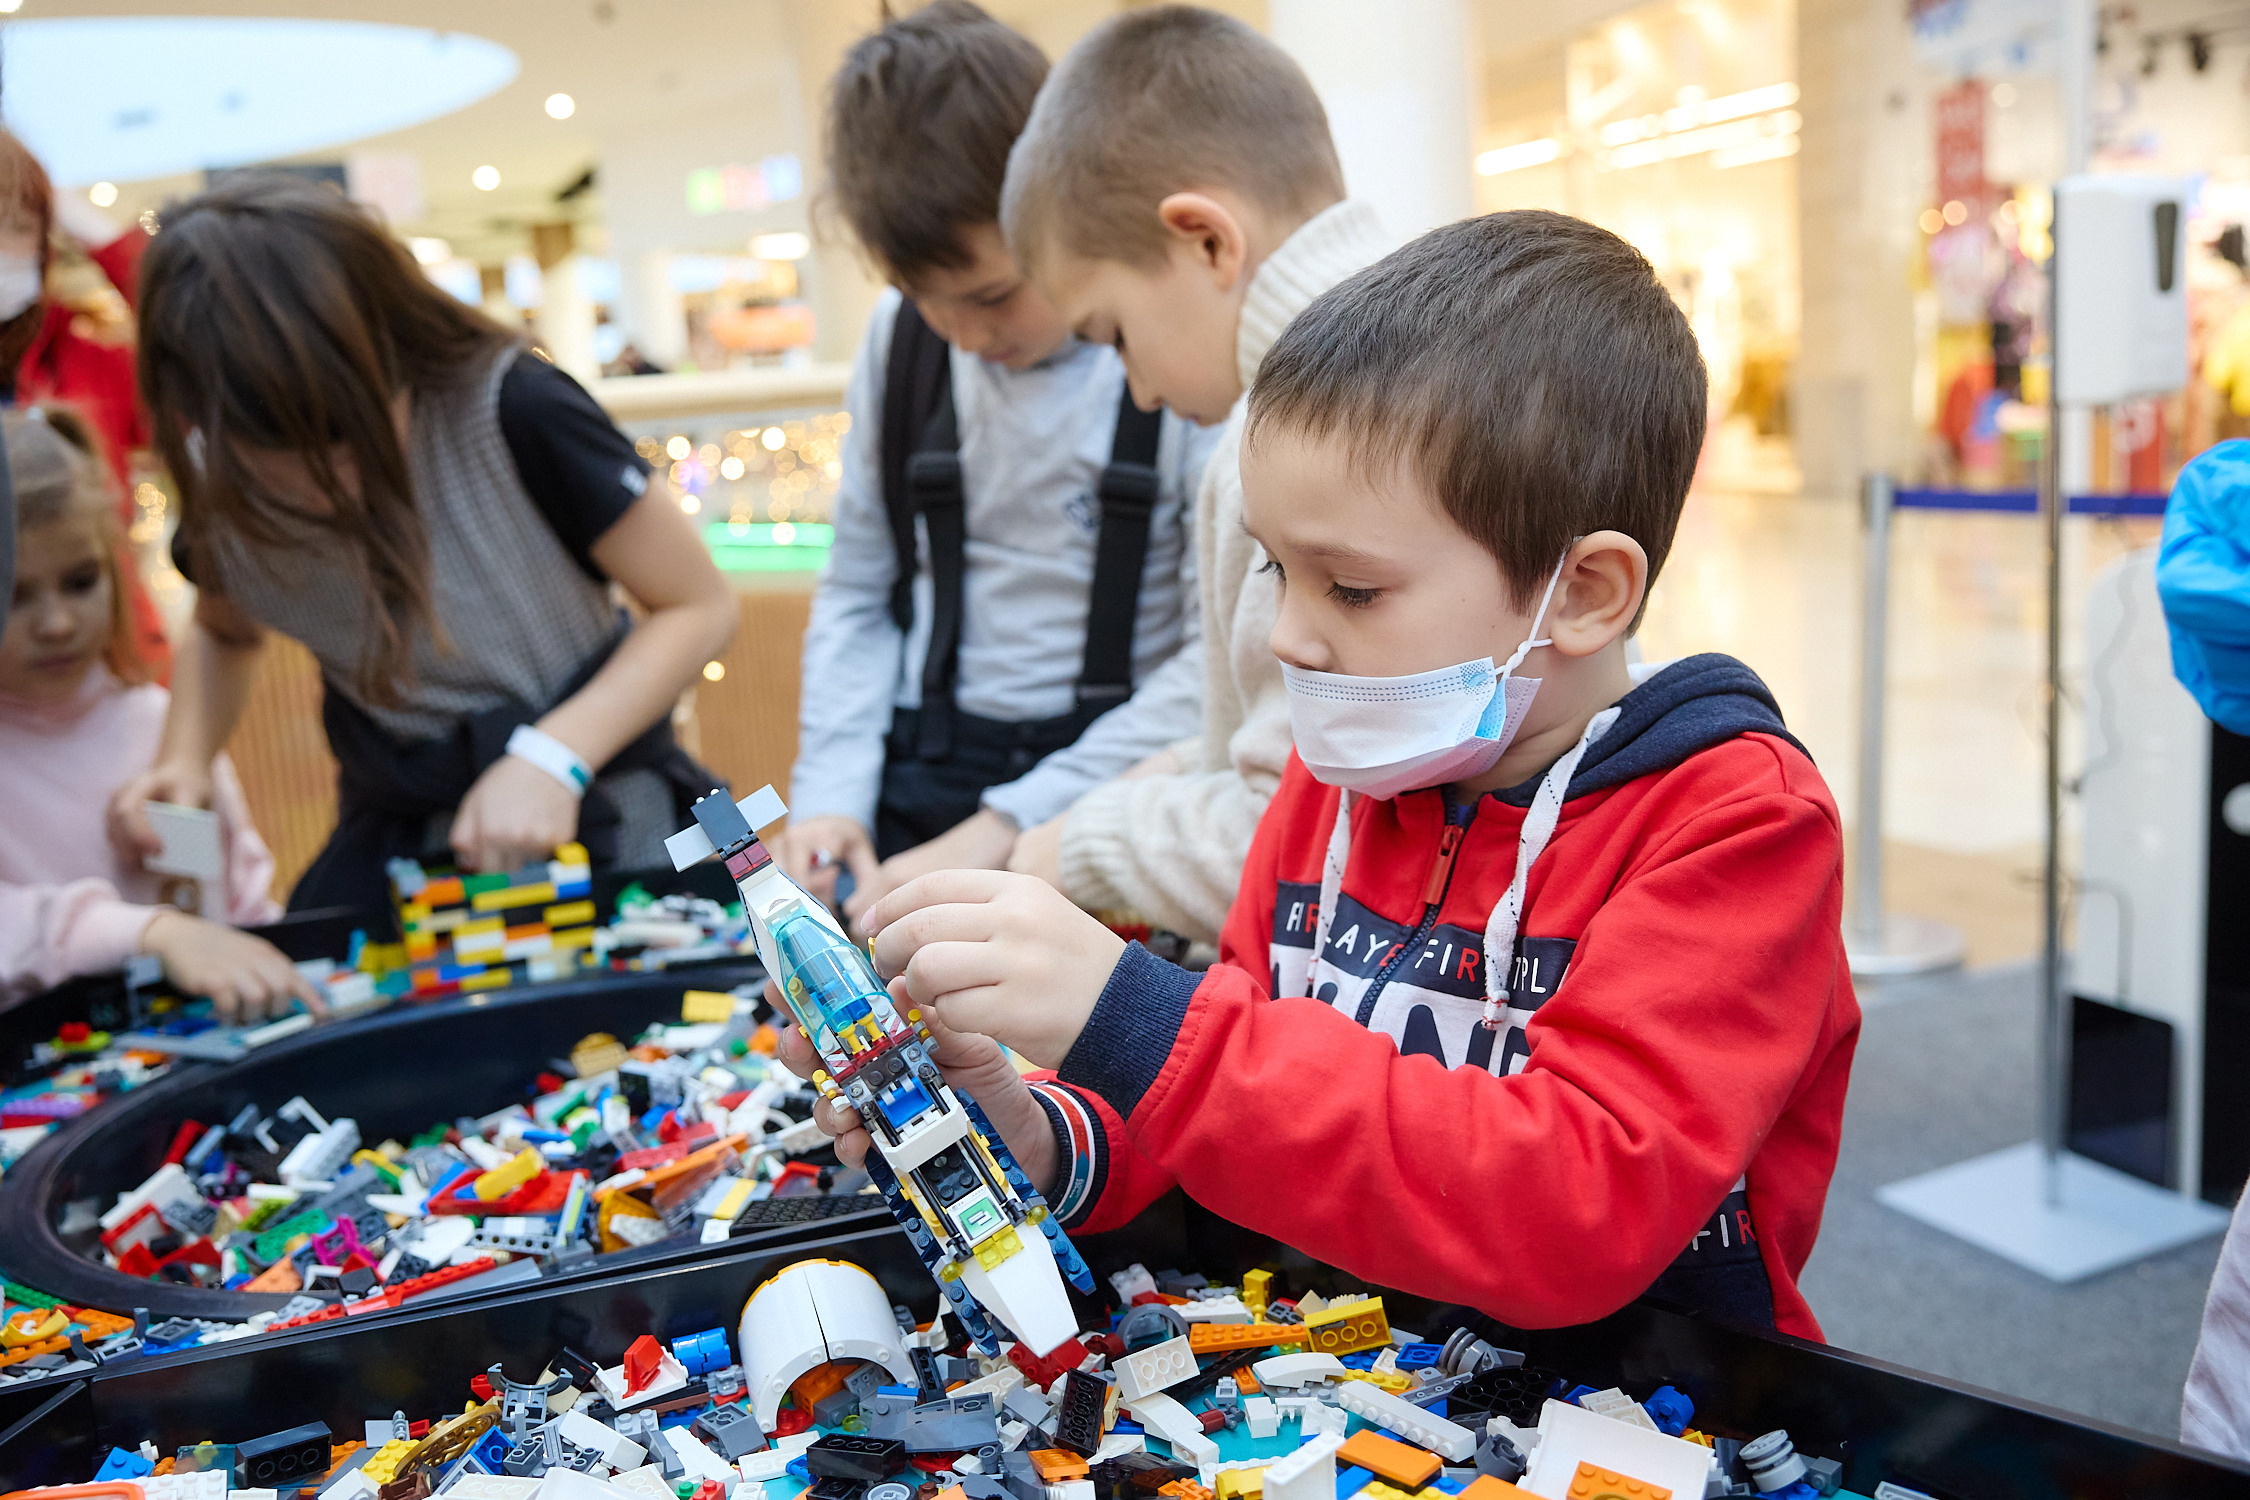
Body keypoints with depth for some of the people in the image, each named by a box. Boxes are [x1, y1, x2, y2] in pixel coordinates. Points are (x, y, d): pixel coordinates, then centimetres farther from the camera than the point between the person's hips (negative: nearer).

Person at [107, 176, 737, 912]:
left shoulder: (513, 410, -21)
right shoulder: (219, 499, -5)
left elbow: (700, 605, -12)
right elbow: (222, 632, 18)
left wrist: (552, 758, -23)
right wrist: (184, 761, -3)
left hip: (594, 812, -3)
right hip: (393, 843, 4)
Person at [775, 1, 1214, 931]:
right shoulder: (901, 336, 7)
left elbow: (1226, 660, -12)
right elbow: (857, 594, 14)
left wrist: (1006, 833, -16)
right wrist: (830, 795, -1)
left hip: (1111, 779, -3)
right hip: (921, 777, 4)